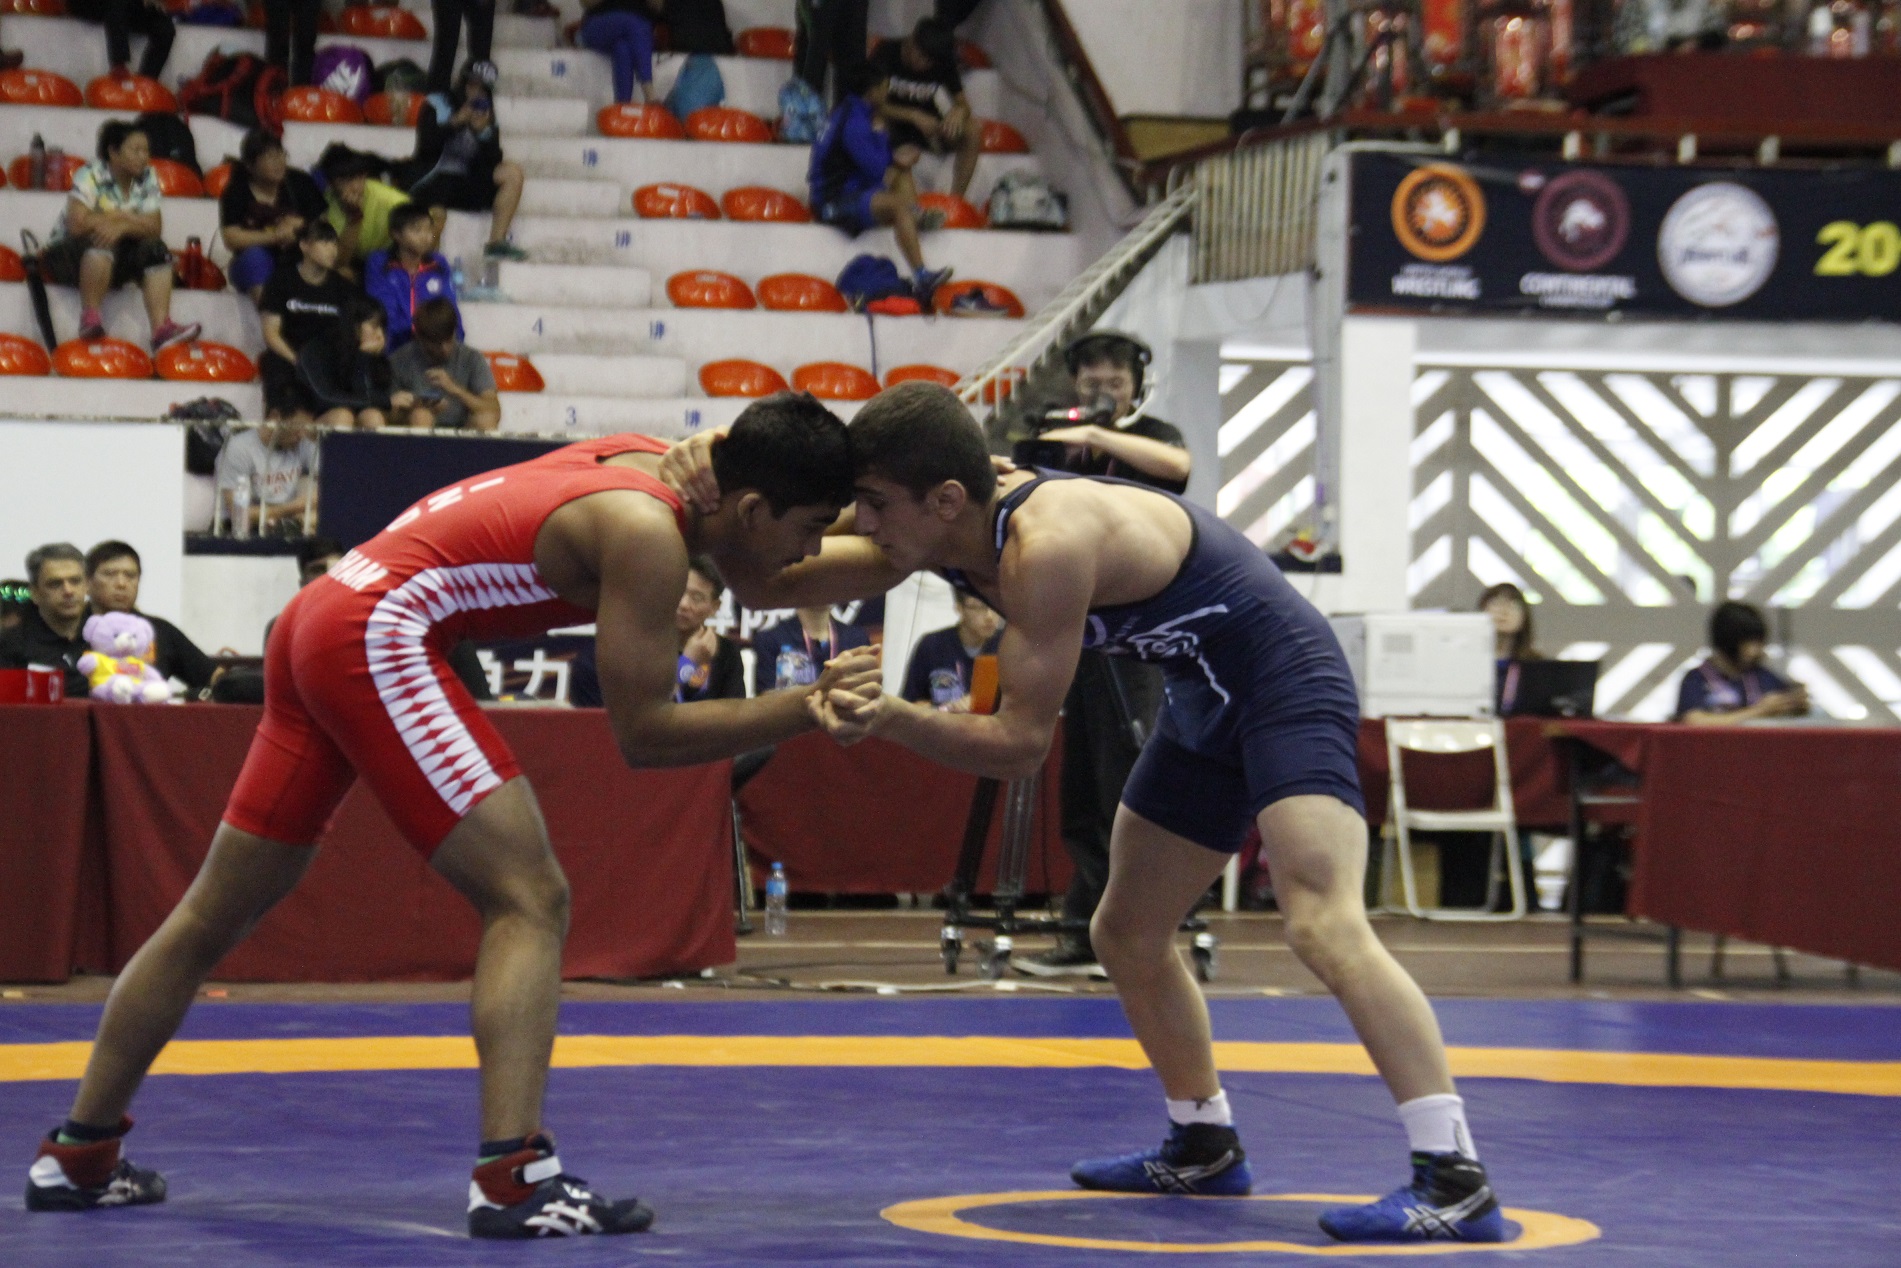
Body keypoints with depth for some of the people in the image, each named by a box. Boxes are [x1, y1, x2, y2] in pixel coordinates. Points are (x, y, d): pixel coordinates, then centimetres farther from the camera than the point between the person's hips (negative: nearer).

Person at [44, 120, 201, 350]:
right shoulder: (90, 176, -14)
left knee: (156, 250, -20)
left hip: (116, 262, 5)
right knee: (103, 242, -36)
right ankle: (89, 316, -36)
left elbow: (155, 228, -9)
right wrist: (128, 218, -17)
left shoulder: (147, 180, 1)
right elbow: (77, 224, -27)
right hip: (68, 254, -5)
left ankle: (162, 327, -34)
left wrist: (122, 227, -29)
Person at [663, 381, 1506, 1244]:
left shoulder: (1048, 543, -31)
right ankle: (1204, 1147, 35)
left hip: (1283, 682, -10)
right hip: (1206, 703, 10)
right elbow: (772, 583, 0)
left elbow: (1021, 743, -28)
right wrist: (718, 486, -19)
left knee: (1323, 925, -26)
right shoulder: (924, 531, -5)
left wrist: (890, 717, -41)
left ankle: (1456, 1183, -30)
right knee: (1125, 936, 17)